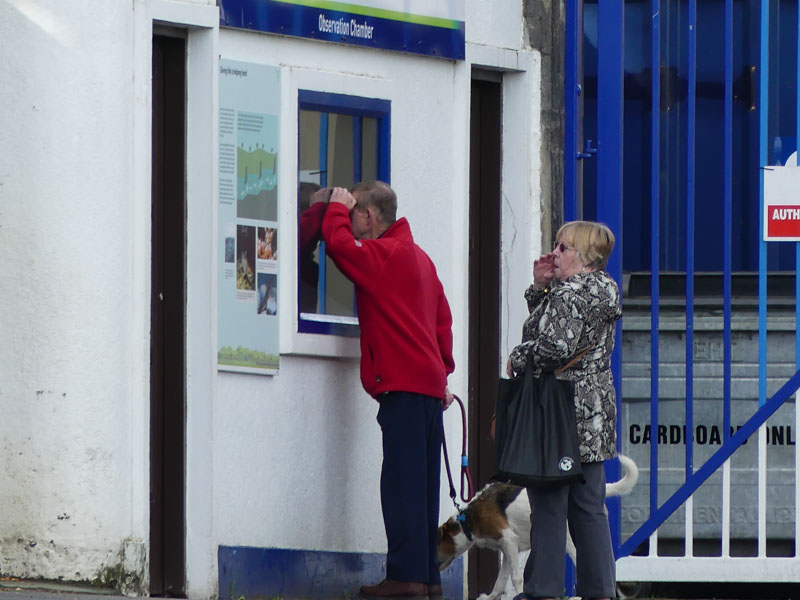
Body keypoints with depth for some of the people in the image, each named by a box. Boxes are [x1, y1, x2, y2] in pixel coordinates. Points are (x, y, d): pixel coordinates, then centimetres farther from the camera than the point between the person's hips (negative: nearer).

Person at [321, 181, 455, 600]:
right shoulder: (419, 257, 21)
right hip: (429, 384, 9)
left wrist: (338, 208, 1)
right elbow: (442, 318, 23)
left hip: (403, 383, -9)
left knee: (402, 481, -12)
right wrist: (444, 371, 23)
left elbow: (339, 243, -18)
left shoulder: (384, 253, -7)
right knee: (422, 484, 10)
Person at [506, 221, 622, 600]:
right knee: (589, 508, 10)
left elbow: (555, 346, -24)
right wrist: (541, 288, 14)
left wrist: (518, 359, -8)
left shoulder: (570, 292, -13)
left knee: (548, 506, -6)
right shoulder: (604, 290, 16)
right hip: (596, 412, 9)